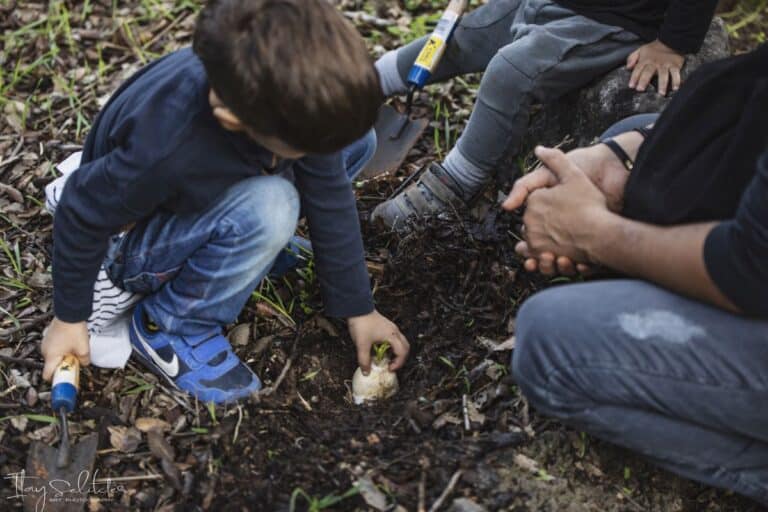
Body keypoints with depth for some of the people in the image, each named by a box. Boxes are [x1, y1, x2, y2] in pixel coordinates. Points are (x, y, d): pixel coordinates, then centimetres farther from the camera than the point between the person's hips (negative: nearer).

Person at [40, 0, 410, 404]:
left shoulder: (291, 92, -27)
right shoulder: (165, 151, -42)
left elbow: (330, 198, -15)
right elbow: (81, 215, -23)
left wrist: (359, 309, -8)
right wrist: (69, 318, -8)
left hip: (216, 187, 6)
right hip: (137, 244, -6)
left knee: (358, 140, -5)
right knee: (268, 208, -36)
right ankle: (168, 327, -13)